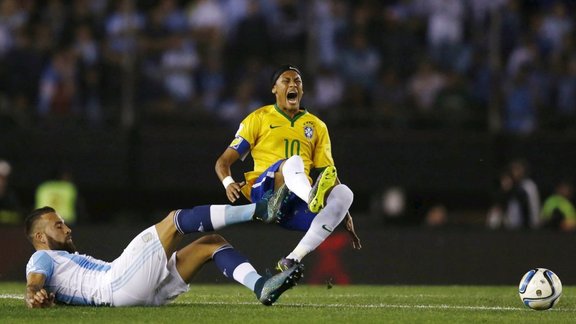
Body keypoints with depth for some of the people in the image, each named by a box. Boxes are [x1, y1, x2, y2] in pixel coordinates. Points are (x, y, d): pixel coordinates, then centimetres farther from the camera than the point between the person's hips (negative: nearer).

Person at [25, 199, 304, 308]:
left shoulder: (74, 260, 39)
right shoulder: (42, 260, 13)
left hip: (144, 293, 9)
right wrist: (34, 296, -32)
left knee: (211, 243, 3)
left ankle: (261, 286, -20)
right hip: (117, 286, -9)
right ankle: (260, 208, -24)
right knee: (176, 220, -14)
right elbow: (34, 284, -9)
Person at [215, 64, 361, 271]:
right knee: (293, 161, -33)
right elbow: (223, 161, 9)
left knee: (343, 193, -28)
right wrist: (228, 183, -14)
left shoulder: (317, 126, 22)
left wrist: (344, 215, 10)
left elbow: (328, 173, 22)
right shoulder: (258, 119, 14)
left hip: (298, 206, 3)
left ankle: (293, 259, -39)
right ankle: (313, 199, -71)